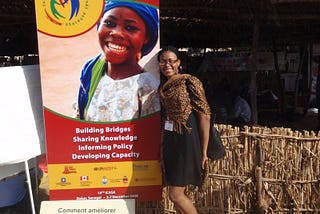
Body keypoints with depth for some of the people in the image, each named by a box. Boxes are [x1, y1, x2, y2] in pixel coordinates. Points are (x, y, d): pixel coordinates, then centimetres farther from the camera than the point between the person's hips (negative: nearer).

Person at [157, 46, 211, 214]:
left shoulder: (189, 82, -10)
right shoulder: (163, 87, 10)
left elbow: (204, 116, -12)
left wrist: (204, 150, -11)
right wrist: (162, 146, 13)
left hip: (186, 142, -7)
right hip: (169, 142, 7)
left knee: (176, 195, -4)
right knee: (179, 193, 12)